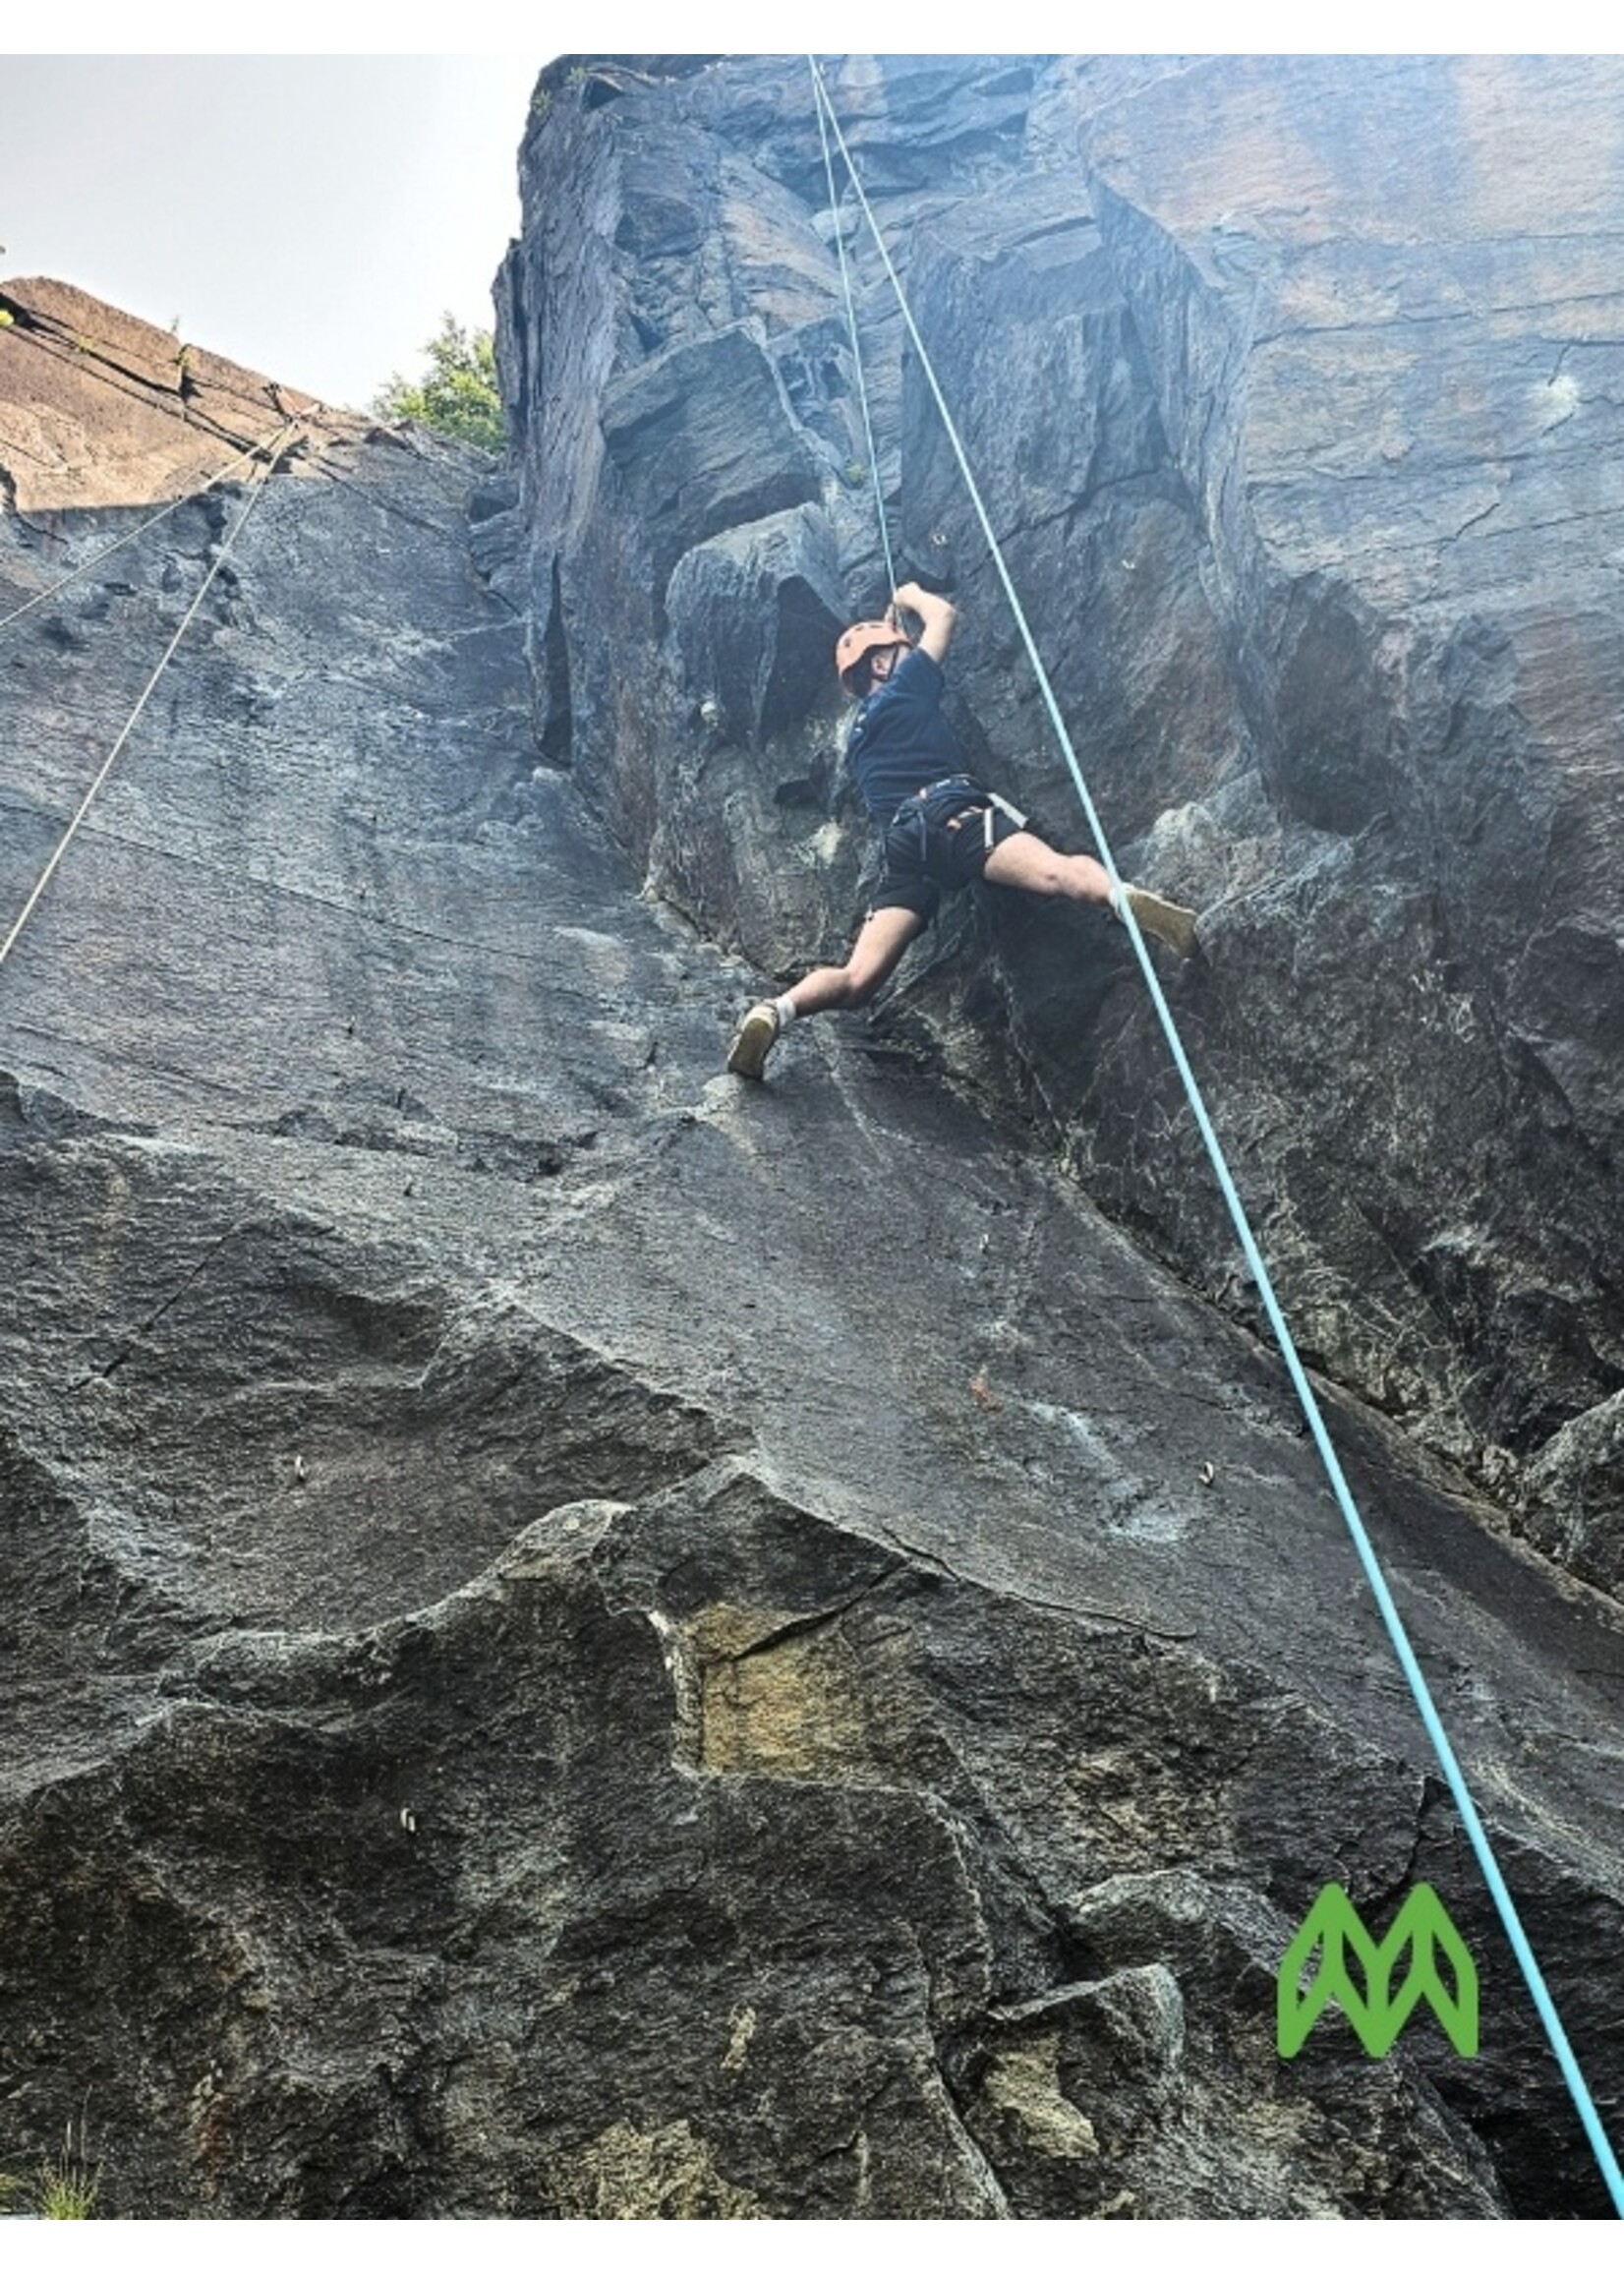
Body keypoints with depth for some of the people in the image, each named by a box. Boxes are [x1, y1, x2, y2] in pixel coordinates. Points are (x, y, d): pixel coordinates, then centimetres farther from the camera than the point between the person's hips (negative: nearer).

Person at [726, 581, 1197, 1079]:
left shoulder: (858, 739, 36)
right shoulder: (902, 689, 19)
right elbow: (945, 615, 25)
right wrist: (909, 596, 46)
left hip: (904, 847, 6)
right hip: (952, 812, -5)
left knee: (856, 982, -7)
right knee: (1060, 873, -30)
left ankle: (775, 1011, -29)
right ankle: (1125, 899, -58)